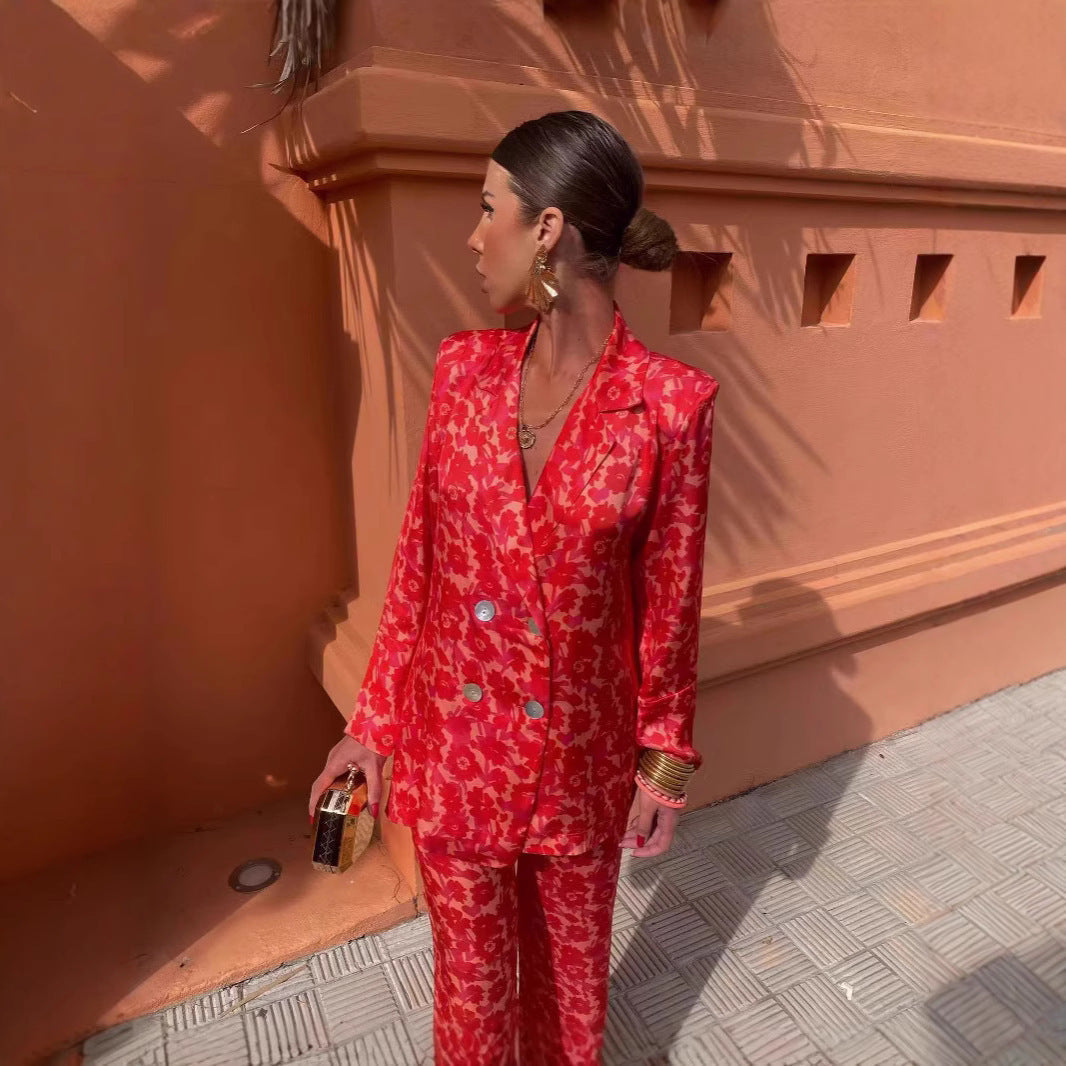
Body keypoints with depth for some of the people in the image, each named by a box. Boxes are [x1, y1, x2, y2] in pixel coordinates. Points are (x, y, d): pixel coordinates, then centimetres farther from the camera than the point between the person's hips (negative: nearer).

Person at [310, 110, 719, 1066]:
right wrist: (375, 722, 4)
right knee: (470, 973, 24)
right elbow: (418, 564, 0)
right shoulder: (465, 369, -6)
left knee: (570, 964, 25)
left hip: (580, 750, -2)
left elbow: (668, 600, -7)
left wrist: (664, 760, 1)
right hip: (455, 745, 2)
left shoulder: (671, 403, -16)